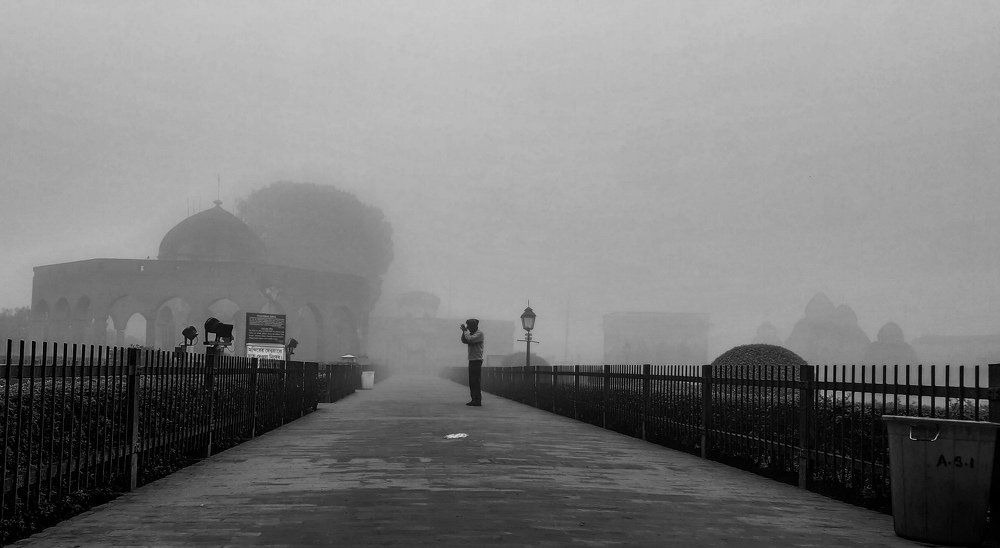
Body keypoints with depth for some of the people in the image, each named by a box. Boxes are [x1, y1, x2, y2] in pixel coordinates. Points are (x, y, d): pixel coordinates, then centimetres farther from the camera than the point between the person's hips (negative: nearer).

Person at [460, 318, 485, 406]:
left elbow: (470, 340, -21)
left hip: (477, 360, -9)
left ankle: (477, 400, -9)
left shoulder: (480, 334, -8)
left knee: (476, 381, -10)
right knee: (472, 382, 8)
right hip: (471, 360, 9)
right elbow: (464, 341, 11)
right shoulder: (471, 334, 19)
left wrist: (465, 331, -9)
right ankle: (474, 400, 11)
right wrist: (464, 331, 0)